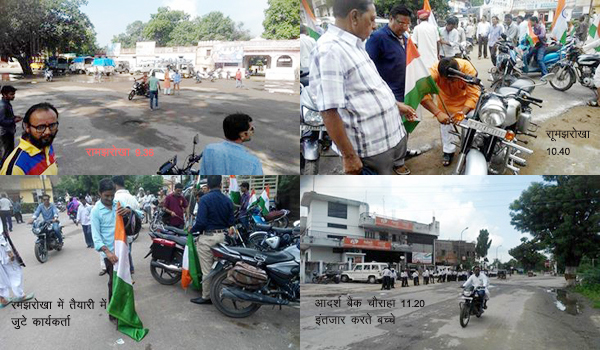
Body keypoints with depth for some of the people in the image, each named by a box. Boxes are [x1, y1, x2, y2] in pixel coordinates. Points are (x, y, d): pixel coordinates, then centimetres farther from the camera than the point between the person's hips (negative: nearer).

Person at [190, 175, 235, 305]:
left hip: (207, 237, -5)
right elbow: (231, 222, 5)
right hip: (222, 236, 6)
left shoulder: (205, 199, -14)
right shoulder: (228, 201, 2)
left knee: (207, 269, 2)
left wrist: (192, 230, -1)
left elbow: (200, 222, -19)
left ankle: (206, 296, 10)